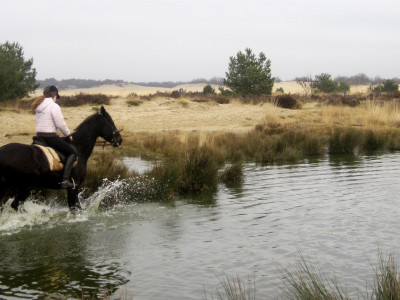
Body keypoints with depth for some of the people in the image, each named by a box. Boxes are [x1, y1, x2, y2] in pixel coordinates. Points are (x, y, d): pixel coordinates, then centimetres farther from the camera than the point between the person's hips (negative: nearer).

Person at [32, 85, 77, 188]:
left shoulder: (39, 106, 13)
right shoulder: (54, 106, -13)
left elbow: (39, 122, 16)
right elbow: (61, 124, -15)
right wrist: (68, 134, 1)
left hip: (40, 136, 9)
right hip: (50, 137, -9)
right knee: (72, 152, 2)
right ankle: (65, 179, -12)